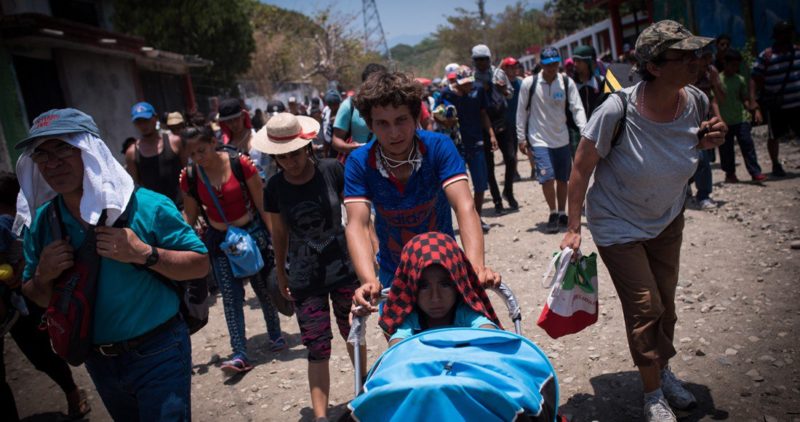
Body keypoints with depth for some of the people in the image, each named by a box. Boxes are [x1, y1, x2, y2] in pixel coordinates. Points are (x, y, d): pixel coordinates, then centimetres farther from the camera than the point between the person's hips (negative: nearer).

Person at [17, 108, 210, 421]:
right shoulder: (40, 222, -3)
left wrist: (143, 253, -28)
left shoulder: (146, 206, -18)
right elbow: (39, 299, 8)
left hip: (158, 354, -5)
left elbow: (200, 265, -15)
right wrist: (42, 276, -14)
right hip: (97, 360, 6)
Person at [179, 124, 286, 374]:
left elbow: (262, 203, -10)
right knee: (230, 296, -1)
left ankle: (275, 335, 33)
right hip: (219, 240, 2)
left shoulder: (240, 163, -16)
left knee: (263, 287, 11)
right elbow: (190, 215, 3)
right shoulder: (189, 176, -7)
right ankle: (240, 354, 2)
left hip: (252, 232, -2)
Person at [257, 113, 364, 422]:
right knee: (317, 348, -1)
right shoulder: (275, 188, -8)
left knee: (353, 333, 17)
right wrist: (280, 274, 11)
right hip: (304, 279, 0)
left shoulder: (332, 170, -12)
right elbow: (279, 234, 4)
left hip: (344, 269, 0)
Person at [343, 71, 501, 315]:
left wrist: (476, 266, -49)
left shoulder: (439, 147, -21)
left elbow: (464, 206, -32)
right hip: (394, 275, 1)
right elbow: (357, 225, -28)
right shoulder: (359, 163, -18)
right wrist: (369, 281, -46)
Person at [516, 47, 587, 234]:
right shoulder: (529, 83, -8)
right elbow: (521, 112, -1)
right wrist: (521, 137, -1)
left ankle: (561, 214, 28)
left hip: (562, 139, 3)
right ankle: (553, 213, 7)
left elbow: (577, 108, -6)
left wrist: (584, 130, -20)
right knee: (547, 177, -14)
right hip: (539, 140, -3)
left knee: (562, 178, 10)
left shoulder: (567, 82, -4)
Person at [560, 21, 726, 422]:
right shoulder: (616, 111, -29)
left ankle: (662, 369, 42)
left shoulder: (696, 102, -13)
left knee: (665, 302, 16)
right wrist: (573, 228, -16)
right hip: (617, 225, -5)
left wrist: (709, 139, -15)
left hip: (667, 220, 5)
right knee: (644, 308, -2)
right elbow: (581, 167, -19)